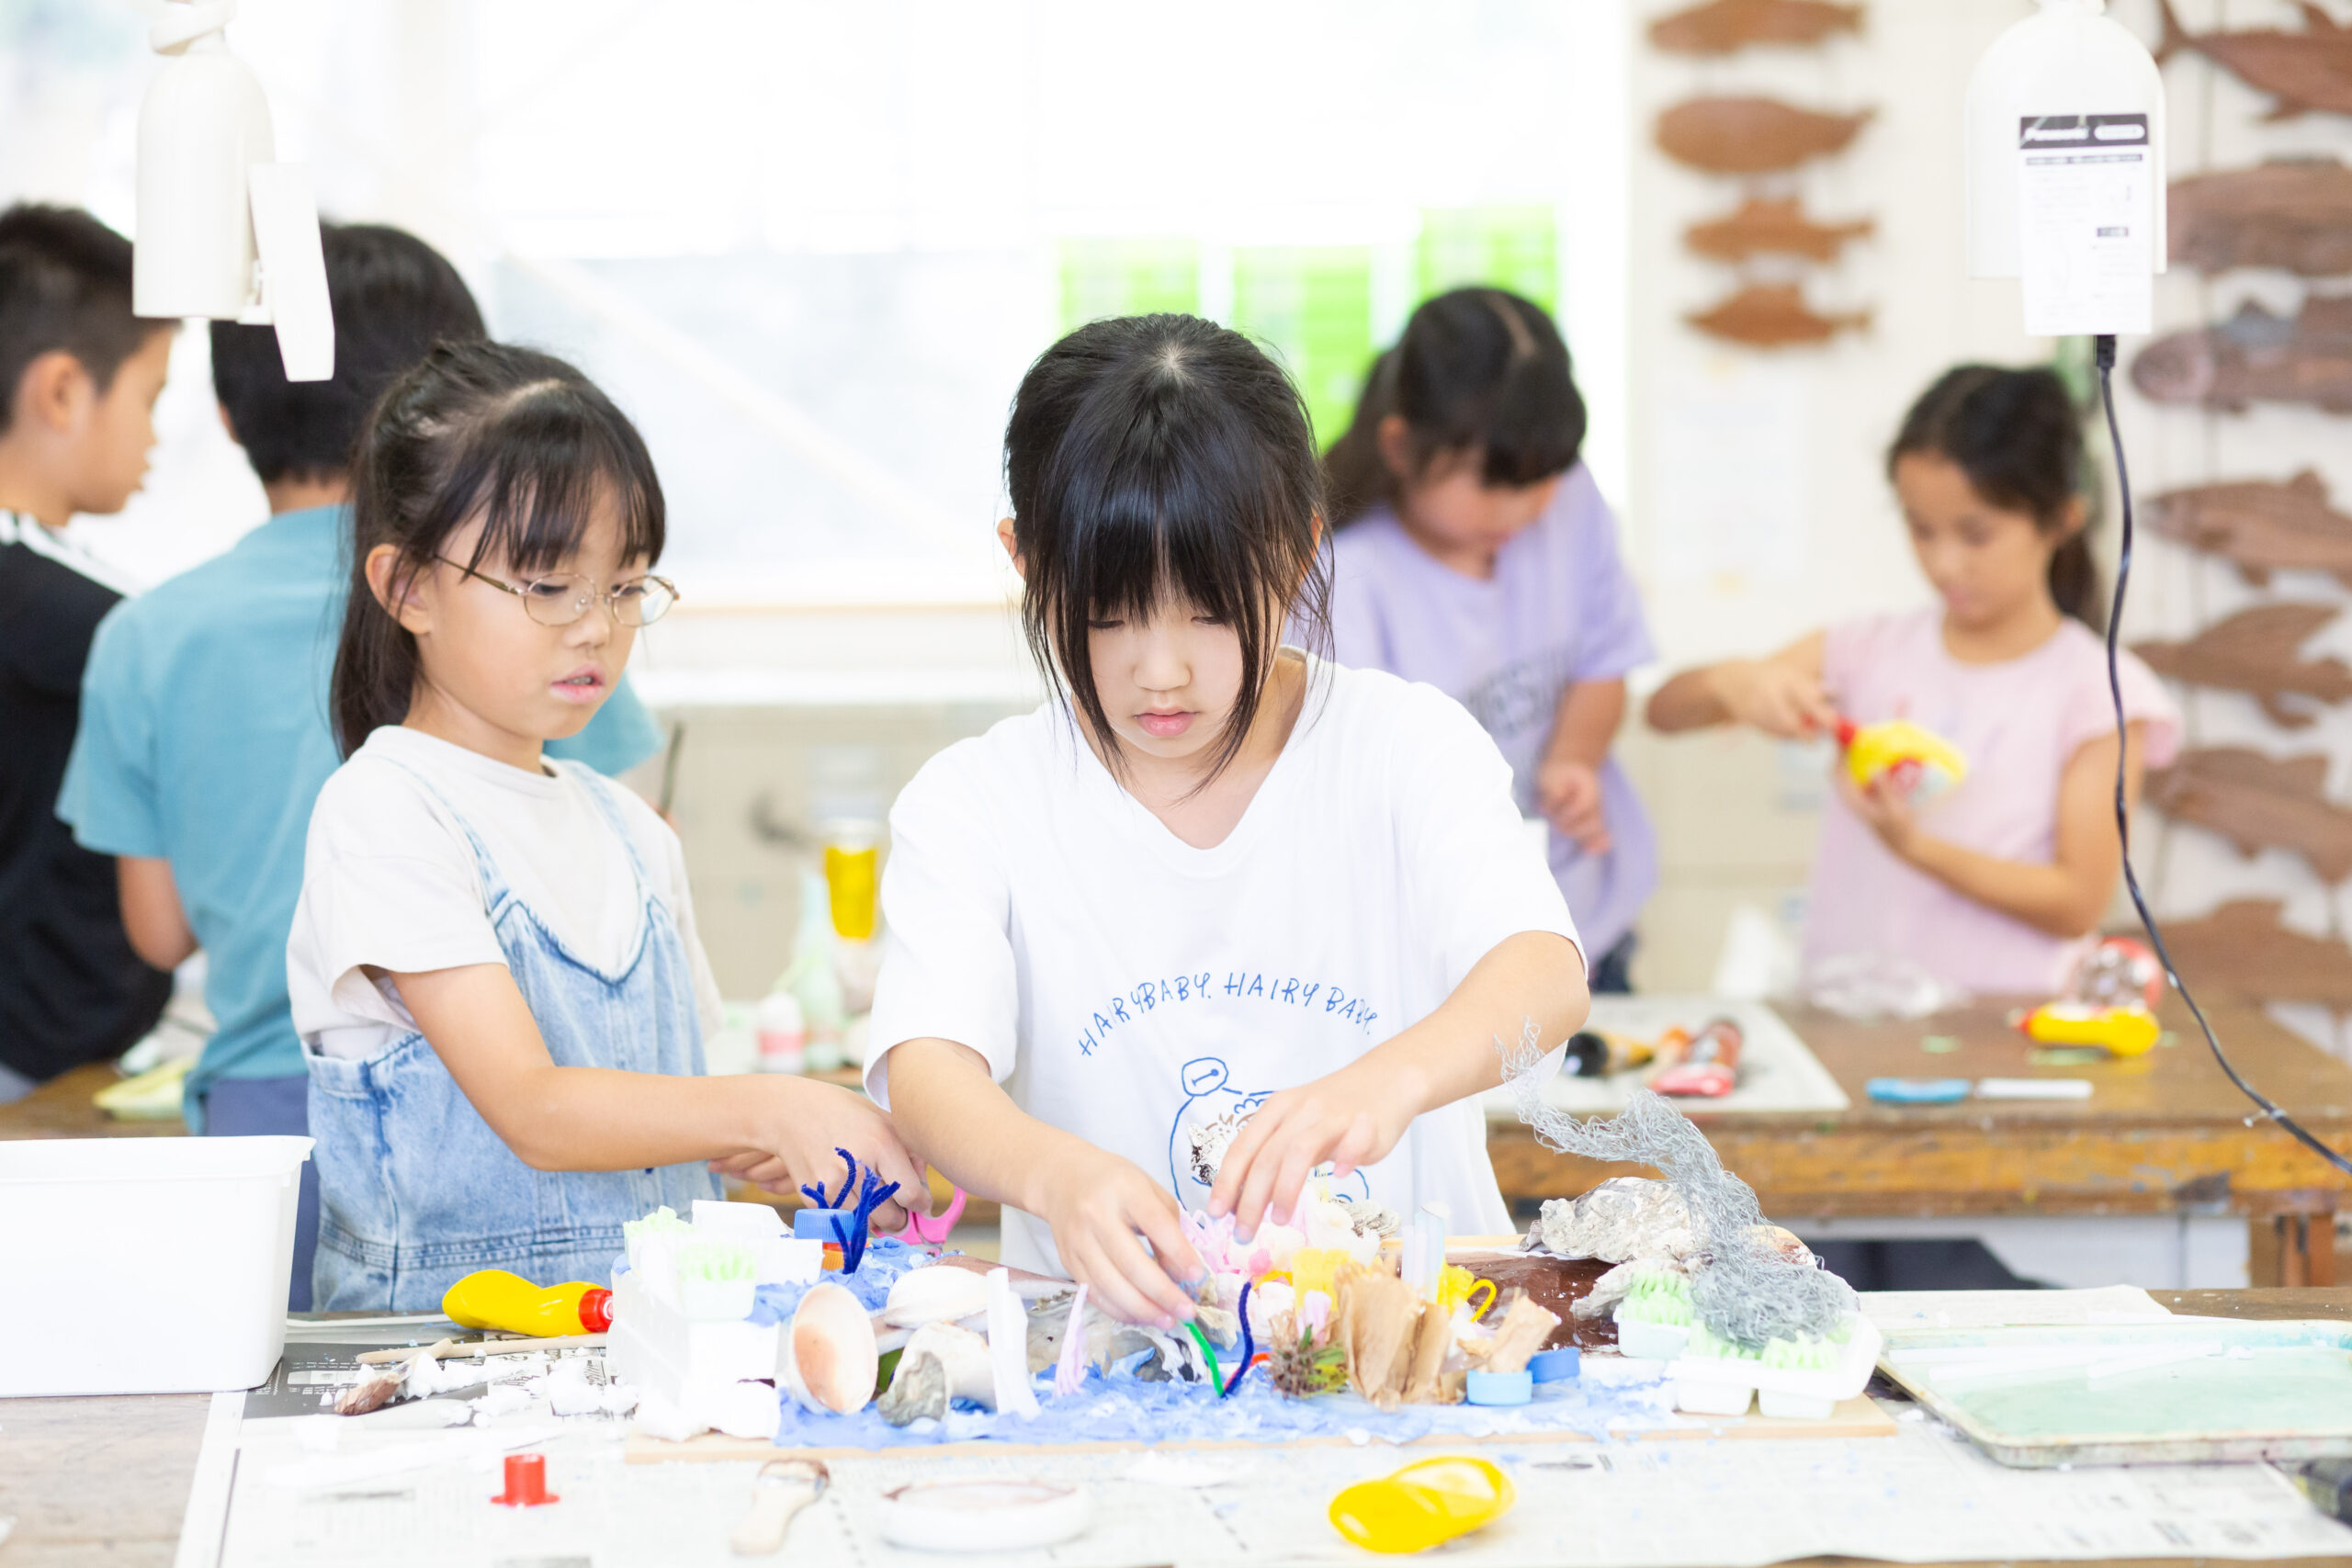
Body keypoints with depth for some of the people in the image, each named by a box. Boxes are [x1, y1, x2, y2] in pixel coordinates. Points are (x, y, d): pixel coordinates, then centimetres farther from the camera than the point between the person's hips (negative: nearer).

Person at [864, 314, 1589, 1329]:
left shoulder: (1405, 747, -1)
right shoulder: (972, 806, 0)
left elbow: (1546, 975, -19)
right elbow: (926, 1070, -16)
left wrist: (1390, 1081, -43)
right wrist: (1056, 1171, -40)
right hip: (1113, 1328, 1)